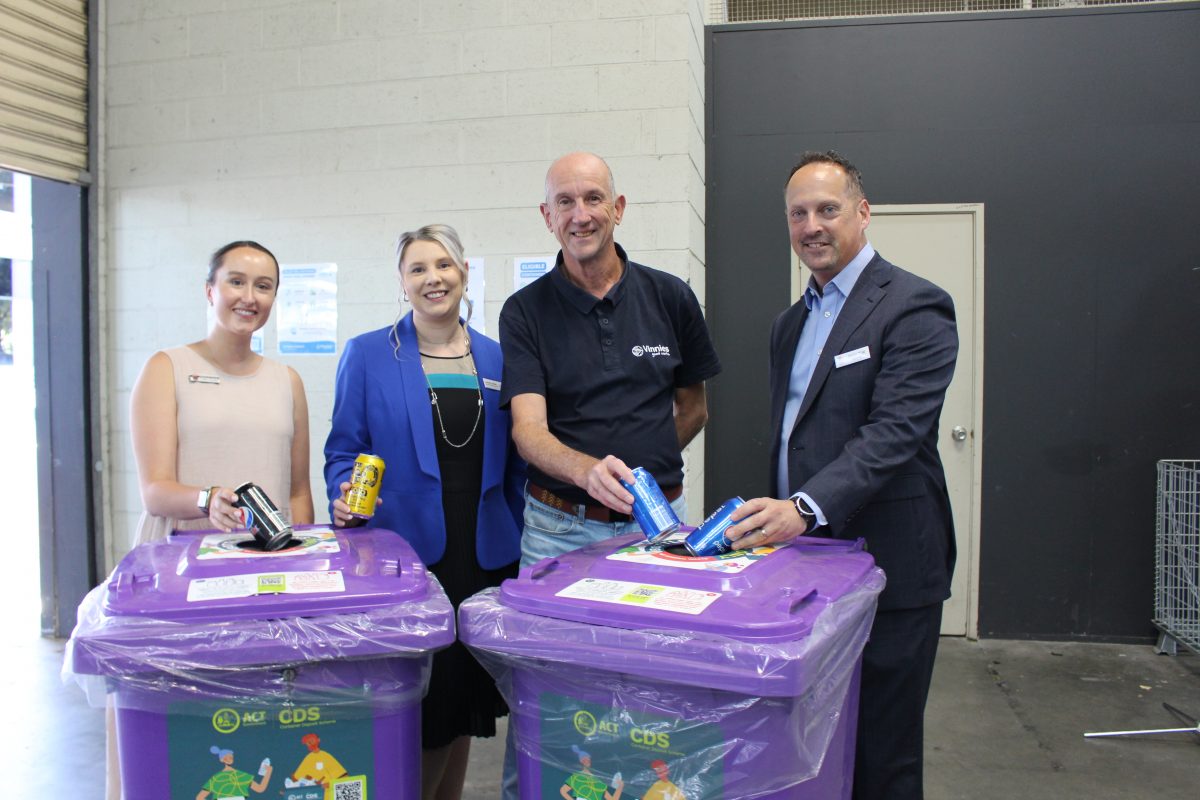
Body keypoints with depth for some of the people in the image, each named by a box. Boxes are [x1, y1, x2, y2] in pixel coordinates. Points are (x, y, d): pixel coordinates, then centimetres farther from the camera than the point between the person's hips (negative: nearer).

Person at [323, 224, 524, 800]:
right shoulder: (368, 354, 1)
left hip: (484, 558, 3)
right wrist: (346, 499, -18)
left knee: (466, 707, 13)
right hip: (404, 556, -3)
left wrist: (519, 548, 8)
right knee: (420, 710, 0)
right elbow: (344, 450, 2)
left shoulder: (496, 359, 9)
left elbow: (514, 465, 11)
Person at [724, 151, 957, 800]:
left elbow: (895, 432, -22)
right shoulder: (790, 324, 16)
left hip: (885, 568, -7)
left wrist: (806, 506, -34)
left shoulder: (914, 307, -10)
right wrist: (772, 517, 14)